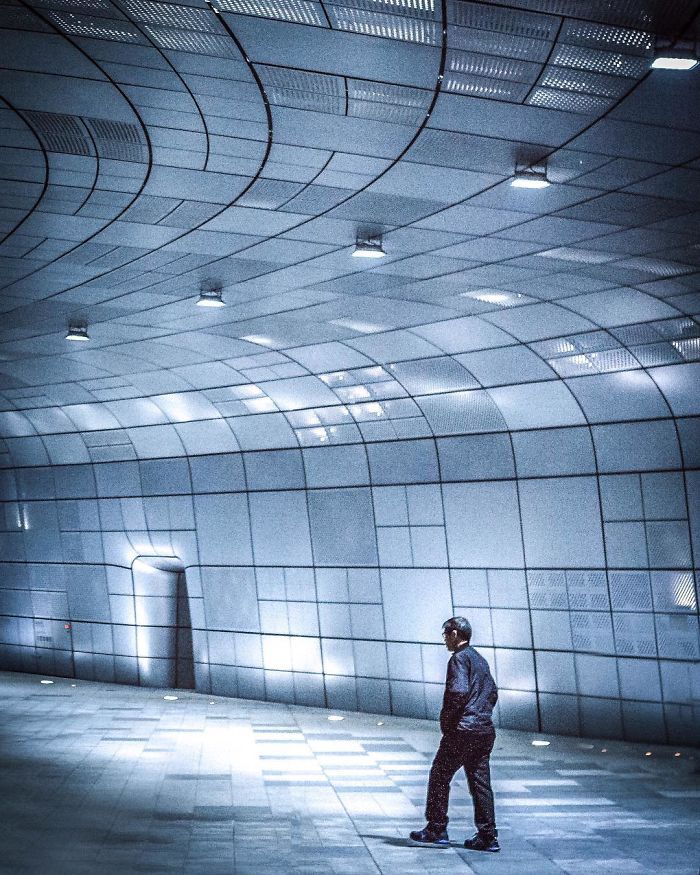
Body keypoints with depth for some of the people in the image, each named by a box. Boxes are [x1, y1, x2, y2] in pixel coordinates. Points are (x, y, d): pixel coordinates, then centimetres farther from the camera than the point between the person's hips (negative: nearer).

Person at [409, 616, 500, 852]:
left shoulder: (460, 658, -10)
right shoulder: (480, 659, 17)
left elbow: (459, 691, -23)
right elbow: (493, 693, 23)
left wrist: (446, 719, -12)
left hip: (462, 731, -8)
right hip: (485, 730, 8)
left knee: (439, 777, 4)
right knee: (480, 782, 10)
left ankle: (436, 831, 7)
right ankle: (487, 837, 9)